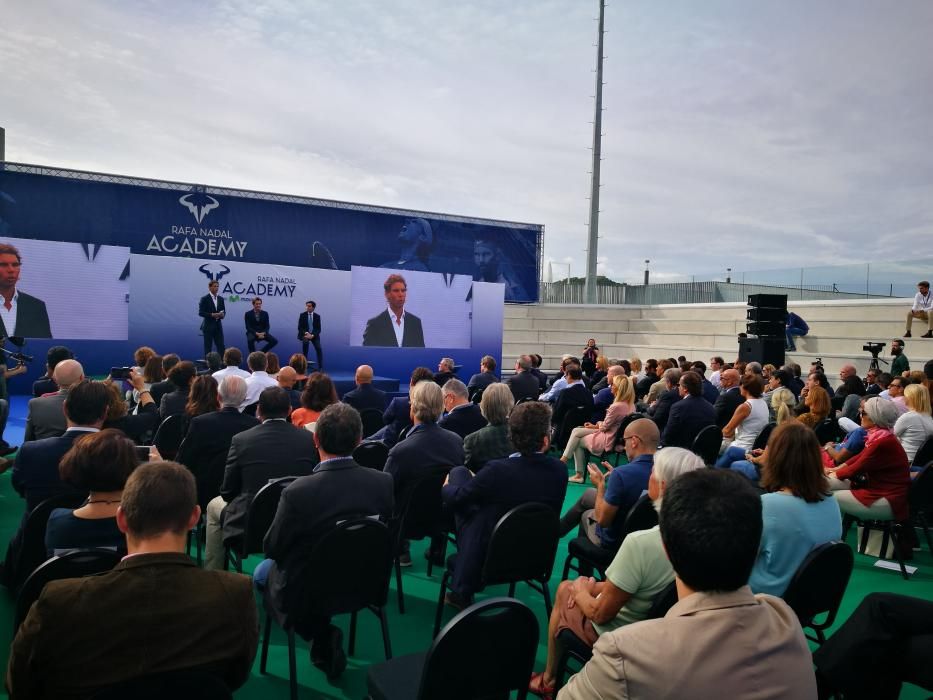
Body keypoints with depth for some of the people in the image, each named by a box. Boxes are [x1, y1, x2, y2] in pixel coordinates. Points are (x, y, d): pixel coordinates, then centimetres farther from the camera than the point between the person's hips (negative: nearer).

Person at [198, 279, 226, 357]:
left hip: (218, 326, 5)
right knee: (208, 347, 1)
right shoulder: (204, 299, -6)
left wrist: (222, 314, -8)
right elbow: (200, 313, -10)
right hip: (208, 326, -5)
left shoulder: (221, 299, 11)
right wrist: (212, 315, -21)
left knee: (221, 346, 1)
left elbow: (223, 311, 16)